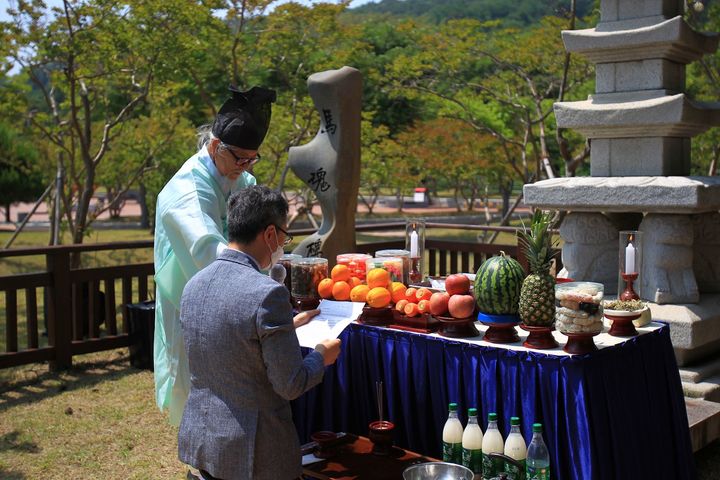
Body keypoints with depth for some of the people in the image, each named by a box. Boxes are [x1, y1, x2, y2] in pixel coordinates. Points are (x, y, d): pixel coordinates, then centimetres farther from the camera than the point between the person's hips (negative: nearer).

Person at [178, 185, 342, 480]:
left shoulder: (194, 285, 0)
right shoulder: (268, 293, -23)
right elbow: (291, 385, -19)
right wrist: (321, 356, 0)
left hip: (200, 440, 7)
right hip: (253, 452, -6)